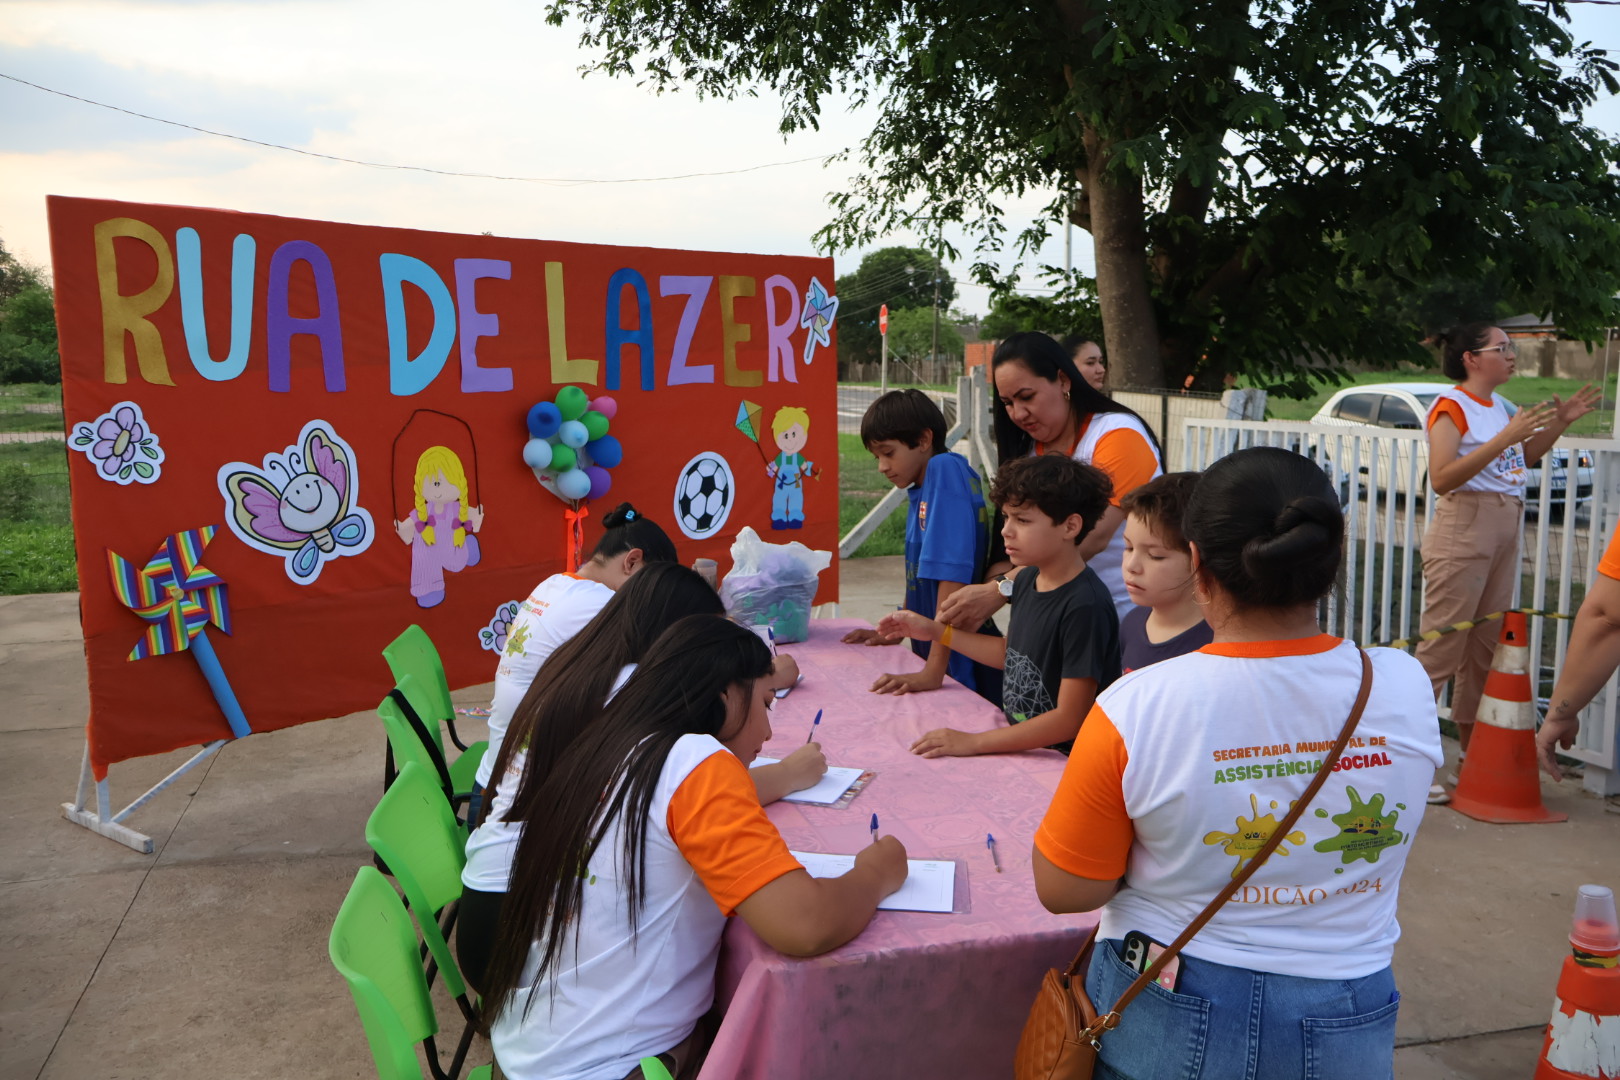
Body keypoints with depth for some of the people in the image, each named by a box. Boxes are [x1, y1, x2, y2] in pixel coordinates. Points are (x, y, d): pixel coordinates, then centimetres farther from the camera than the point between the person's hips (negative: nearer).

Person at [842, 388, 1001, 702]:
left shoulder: (946, 469, -19)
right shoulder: (921, 489, 7)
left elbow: (952, 572, -28)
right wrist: (895, 632, 22)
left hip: (963, 661, -8)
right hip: (933, 649, 9)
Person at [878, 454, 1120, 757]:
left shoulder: (1085, 605, -20)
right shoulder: (1028, 580, 5)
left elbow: (1069, 719, -19)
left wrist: (974, 742, -20)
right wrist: (935, 631, 19)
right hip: (1017, 748, 7)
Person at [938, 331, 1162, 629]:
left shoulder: (1118, 434, -14)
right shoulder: (1026, 452, 5)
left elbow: (1093, 536, -26)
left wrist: (1001, 591, -34)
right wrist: (995, 584, -21)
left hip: (1132, 613, -5)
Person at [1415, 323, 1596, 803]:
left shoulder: (1500, 406, 15)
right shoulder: (1452, 406, -9)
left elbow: (1523, 460, 27)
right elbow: (1441, 478, -21)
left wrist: (1559, 423, 14)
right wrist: (1505, 438, -24)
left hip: (1504, 529, 8)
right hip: (1463, 527, -8)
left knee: (1486, 645, 12)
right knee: (1443, 647, -8)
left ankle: (1472, 753, 22)